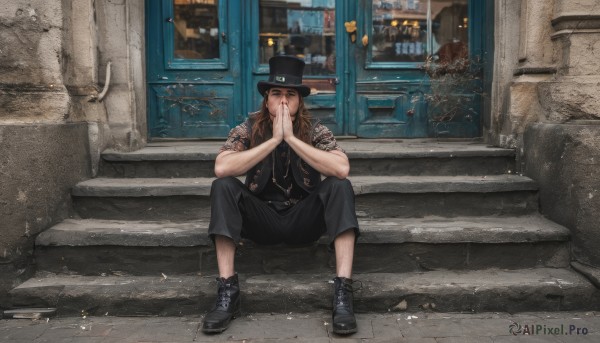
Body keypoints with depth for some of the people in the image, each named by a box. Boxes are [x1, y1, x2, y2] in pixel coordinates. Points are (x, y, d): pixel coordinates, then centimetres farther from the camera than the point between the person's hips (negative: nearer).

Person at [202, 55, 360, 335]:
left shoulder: (315, 130, -7)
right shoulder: (248, 128, -6)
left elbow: (342, 168, -26)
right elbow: (221, 168, -24)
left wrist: (291, 138, -27)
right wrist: (273, 140, -25)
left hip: (304, 218, 0)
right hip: (262, 217, 1)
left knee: (339, 187, -26)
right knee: (223, 187, -24)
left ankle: (343, 292, -29)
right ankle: (227, 291, -24)